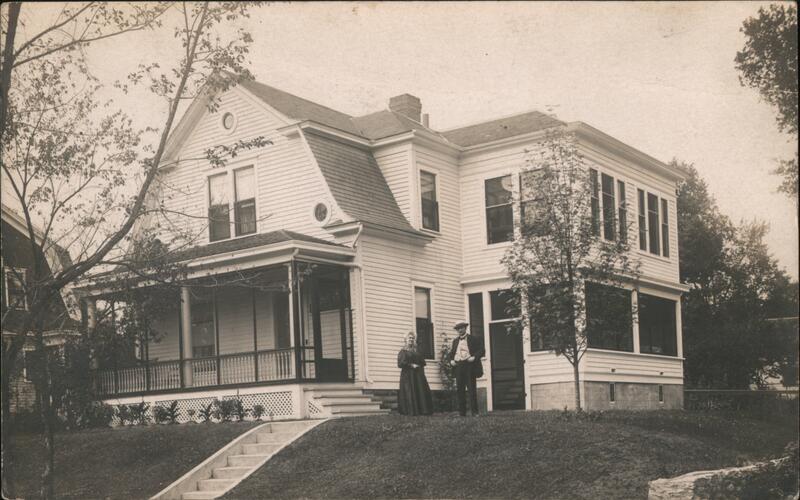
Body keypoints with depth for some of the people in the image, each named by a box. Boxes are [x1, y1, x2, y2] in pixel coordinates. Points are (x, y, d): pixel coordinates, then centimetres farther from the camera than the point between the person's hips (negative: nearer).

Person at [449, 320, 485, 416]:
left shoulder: (474, 339, 5)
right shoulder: (455, 341, 20)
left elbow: (482, 351, 0)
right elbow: (451, 353, 27)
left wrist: (474, 357, -15)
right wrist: (451, 360, 7)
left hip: (469, 365, -4)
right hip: (458, 366, 5)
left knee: (472, 389, -5)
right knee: (459, 389, 1)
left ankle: (474, 411, -2)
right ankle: (462, 412, 5)